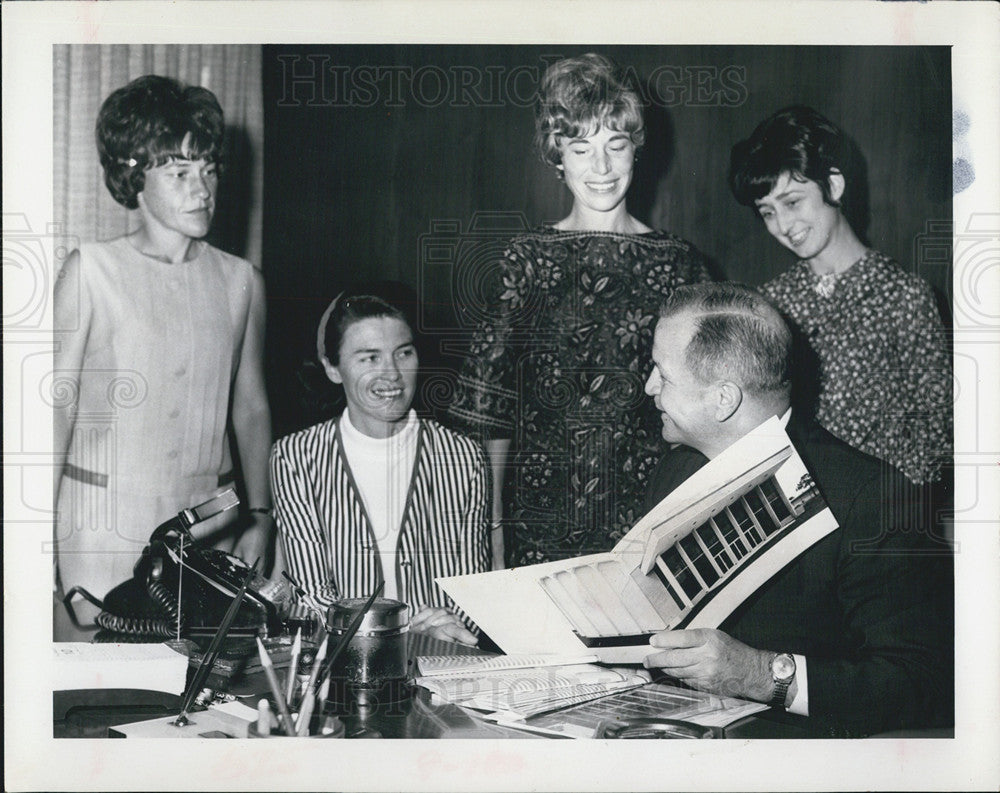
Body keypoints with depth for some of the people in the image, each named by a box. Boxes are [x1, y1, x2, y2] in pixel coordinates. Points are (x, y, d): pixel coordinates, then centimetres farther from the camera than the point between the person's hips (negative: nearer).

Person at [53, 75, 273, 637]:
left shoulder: (240, 280, 5)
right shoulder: (92, 271, -3)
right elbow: (59, 405, -2)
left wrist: (260, 517, 9)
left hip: (208, 520, 3)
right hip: (105, 523, -2)